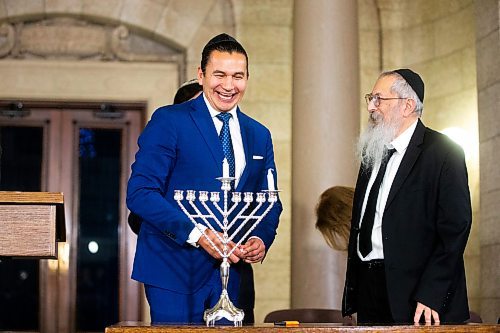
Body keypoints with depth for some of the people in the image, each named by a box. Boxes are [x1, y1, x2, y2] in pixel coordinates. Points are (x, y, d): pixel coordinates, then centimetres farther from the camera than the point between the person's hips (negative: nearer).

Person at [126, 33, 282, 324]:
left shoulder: (260, 136, 13)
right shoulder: (168, 121, -5)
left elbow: (270, 204, 16)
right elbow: (139, 193, -13)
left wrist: (261, 240, -7)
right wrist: (197, 234, -22)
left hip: (230, 270, 5)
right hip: (175, 269, -5)